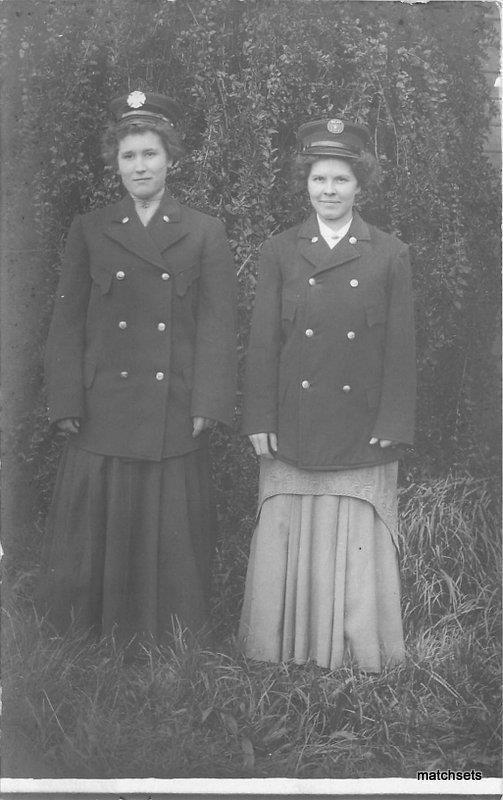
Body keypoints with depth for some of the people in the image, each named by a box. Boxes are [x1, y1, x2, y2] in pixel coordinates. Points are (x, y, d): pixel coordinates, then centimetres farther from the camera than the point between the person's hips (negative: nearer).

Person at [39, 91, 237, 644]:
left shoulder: (204, 234, 7)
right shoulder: (88, 231, 9)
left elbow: (217, 323, 1)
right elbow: (67, 322, 6)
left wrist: (206, 405, -8)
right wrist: (67, 404, -3)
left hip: (175, 414, -1)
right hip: (104, 412, 1)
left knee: (171, 532, 6)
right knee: (98, 530, 5)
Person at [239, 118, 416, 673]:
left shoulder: (390, 256, 4)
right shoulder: (278, 252, 6)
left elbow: (400, 349, 2)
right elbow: (262, 342, 3)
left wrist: (392, 427, -4)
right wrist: (260, 420, -3)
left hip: (362, 431, -1)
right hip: (293, 429, 1)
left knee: (357, 540, 5)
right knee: (288, 538, 6)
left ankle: (359, 653, 21)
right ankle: (283, 650, 21)